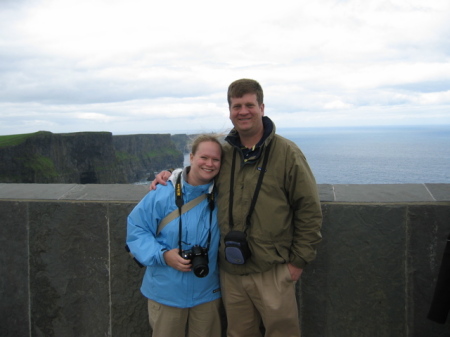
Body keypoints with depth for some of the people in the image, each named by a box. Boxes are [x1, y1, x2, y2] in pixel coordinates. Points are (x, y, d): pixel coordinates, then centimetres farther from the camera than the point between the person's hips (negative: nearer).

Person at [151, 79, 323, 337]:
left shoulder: (286, 152, -7)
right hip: (231, 273, 4)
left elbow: (309, 210, -6)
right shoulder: (223, 153, 6)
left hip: (272, 272, -4)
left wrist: (299, 260, -7)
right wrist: (172, 176, 5)